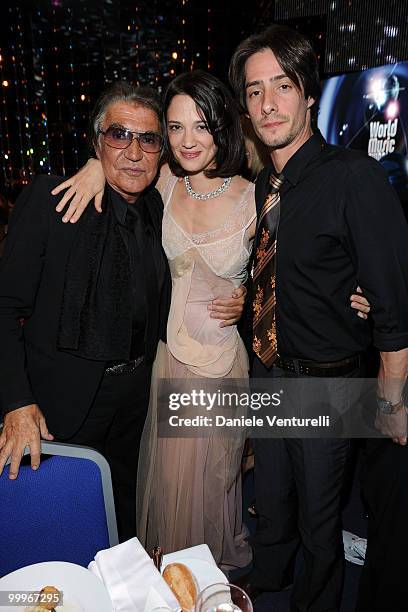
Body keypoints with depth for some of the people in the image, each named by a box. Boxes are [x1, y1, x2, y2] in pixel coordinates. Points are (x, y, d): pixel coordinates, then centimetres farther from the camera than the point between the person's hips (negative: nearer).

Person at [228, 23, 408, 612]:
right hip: (266, 371, 6)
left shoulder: (355, 177, -20)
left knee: (317, 514, 17)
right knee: (271, 495, 27)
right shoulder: (264, 184, 1)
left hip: (326, 383, -6)